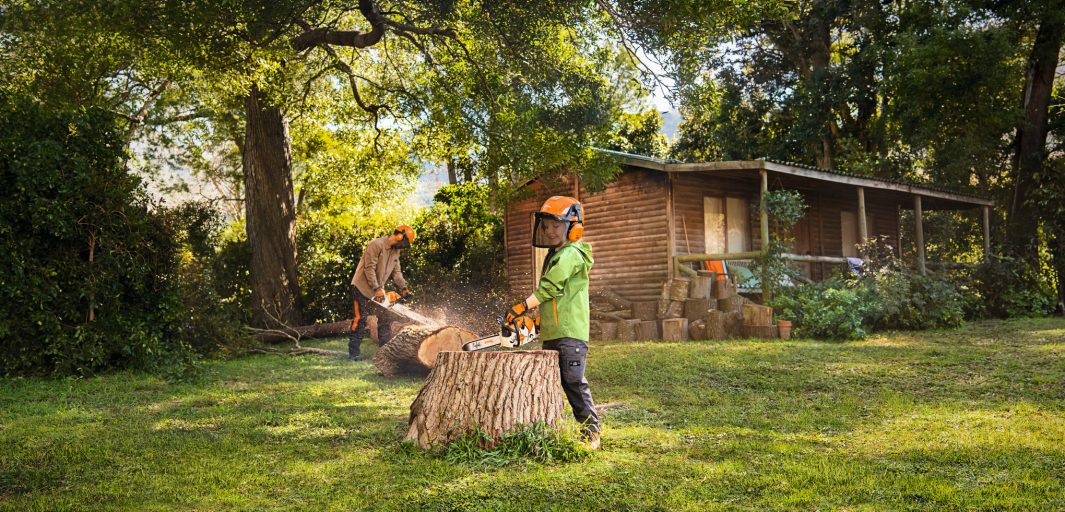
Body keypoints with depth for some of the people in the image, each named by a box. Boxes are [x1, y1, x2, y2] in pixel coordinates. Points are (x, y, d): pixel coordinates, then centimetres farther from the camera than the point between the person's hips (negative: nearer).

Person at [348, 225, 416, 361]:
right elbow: (369, 268, -24)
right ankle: (353, 353, -5)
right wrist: (377, 289, -26)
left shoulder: (396, 251, 8)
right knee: (360, 319, -8)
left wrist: (404, 288, -7)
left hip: (378, 290, 8)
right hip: (362, 287, -8)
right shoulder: (376, 245, -19)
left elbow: (396, 272, 6)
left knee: (386, 318, 6)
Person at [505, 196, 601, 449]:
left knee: (574, 382, -9)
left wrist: (524, 306, -19)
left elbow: (549, 288, -20)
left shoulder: (571, 254, -13)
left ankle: (591, 431, -2)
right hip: (551, 333, 10)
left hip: (571, 333, -10)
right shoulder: (555, 256, 19)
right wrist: (541, 317, 16)